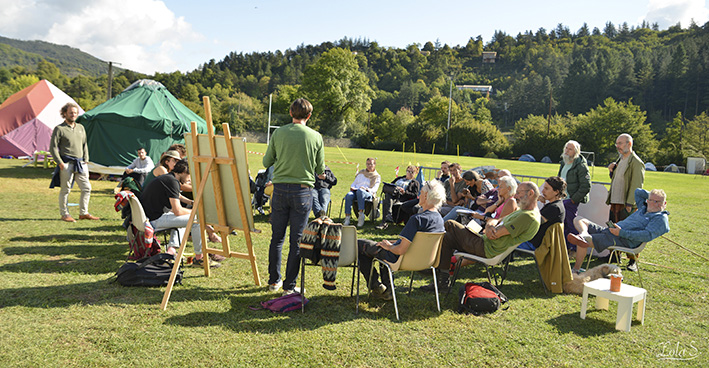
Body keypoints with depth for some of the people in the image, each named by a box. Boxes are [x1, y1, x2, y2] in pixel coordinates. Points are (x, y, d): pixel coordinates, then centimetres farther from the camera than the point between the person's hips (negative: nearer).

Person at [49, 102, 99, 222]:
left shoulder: (80, 127, 15)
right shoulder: (59, 129, -3)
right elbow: (53, 147, -5)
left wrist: (86, 160, 13)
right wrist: (60, 163, -11)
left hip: (80, 163, 6)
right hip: (67, 164, -6)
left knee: (87, 188, 4)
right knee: (65, 190, 0)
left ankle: (83, 213, 14)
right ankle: (64, 214, 12)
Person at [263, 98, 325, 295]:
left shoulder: (278, 133, 0)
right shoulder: (316, 137, -3)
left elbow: (266, 162, 7)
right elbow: (320, 170, 3)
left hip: (280, 189, 2)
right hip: (302, 191, -2)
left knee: (277, 237, 14)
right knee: (297, 240, 5)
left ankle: (274, 281, 25)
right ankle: (289, 286, 10)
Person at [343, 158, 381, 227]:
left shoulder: (377, 176, 18)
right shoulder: (361, 173, 30)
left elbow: (374, 189, 3)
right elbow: (354, 182, 27)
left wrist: (366, 189, -17)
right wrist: (352, 187, 2)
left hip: (368, 193, -3)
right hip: (355, 191, 3)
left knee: (360, 191, -41)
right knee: (349, 195, -35)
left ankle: (361, 214, -45)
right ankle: (347, 218, -41)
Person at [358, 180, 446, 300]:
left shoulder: (417, 219, -30)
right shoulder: (439, 219, -3)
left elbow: (401, 250, -31)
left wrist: (389, 246, -9)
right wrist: (394, 242, 12)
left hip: (400, 259, -8)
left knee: (359, 244, 8)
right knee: (385, 243, 37)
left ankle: (375, 285, 14)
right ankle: (387, 288, 30)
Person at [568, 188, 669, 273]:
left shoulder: (661, 218, -2)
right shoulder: (643, 207, 24)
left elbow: (648, 235, -18)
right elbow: (638, 192, 41)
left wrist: (622, 233, -21)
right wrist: (651, 195, 26)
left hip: (623, 241, -10)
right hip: (609, 230, 10)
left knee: (587, 241, -28)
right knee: (578, 220, 0)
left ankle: (576, 269, -17)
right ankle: (584, 235, -33)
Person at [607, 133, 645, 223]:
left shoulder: (637, 163, -11)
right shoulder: (620, 160, 16)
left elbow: (636, 186, -15)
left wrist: (629, 204, -20)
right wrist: (612, 170, 8)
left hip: (625, 205, -8)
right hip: (614, 203, 8)